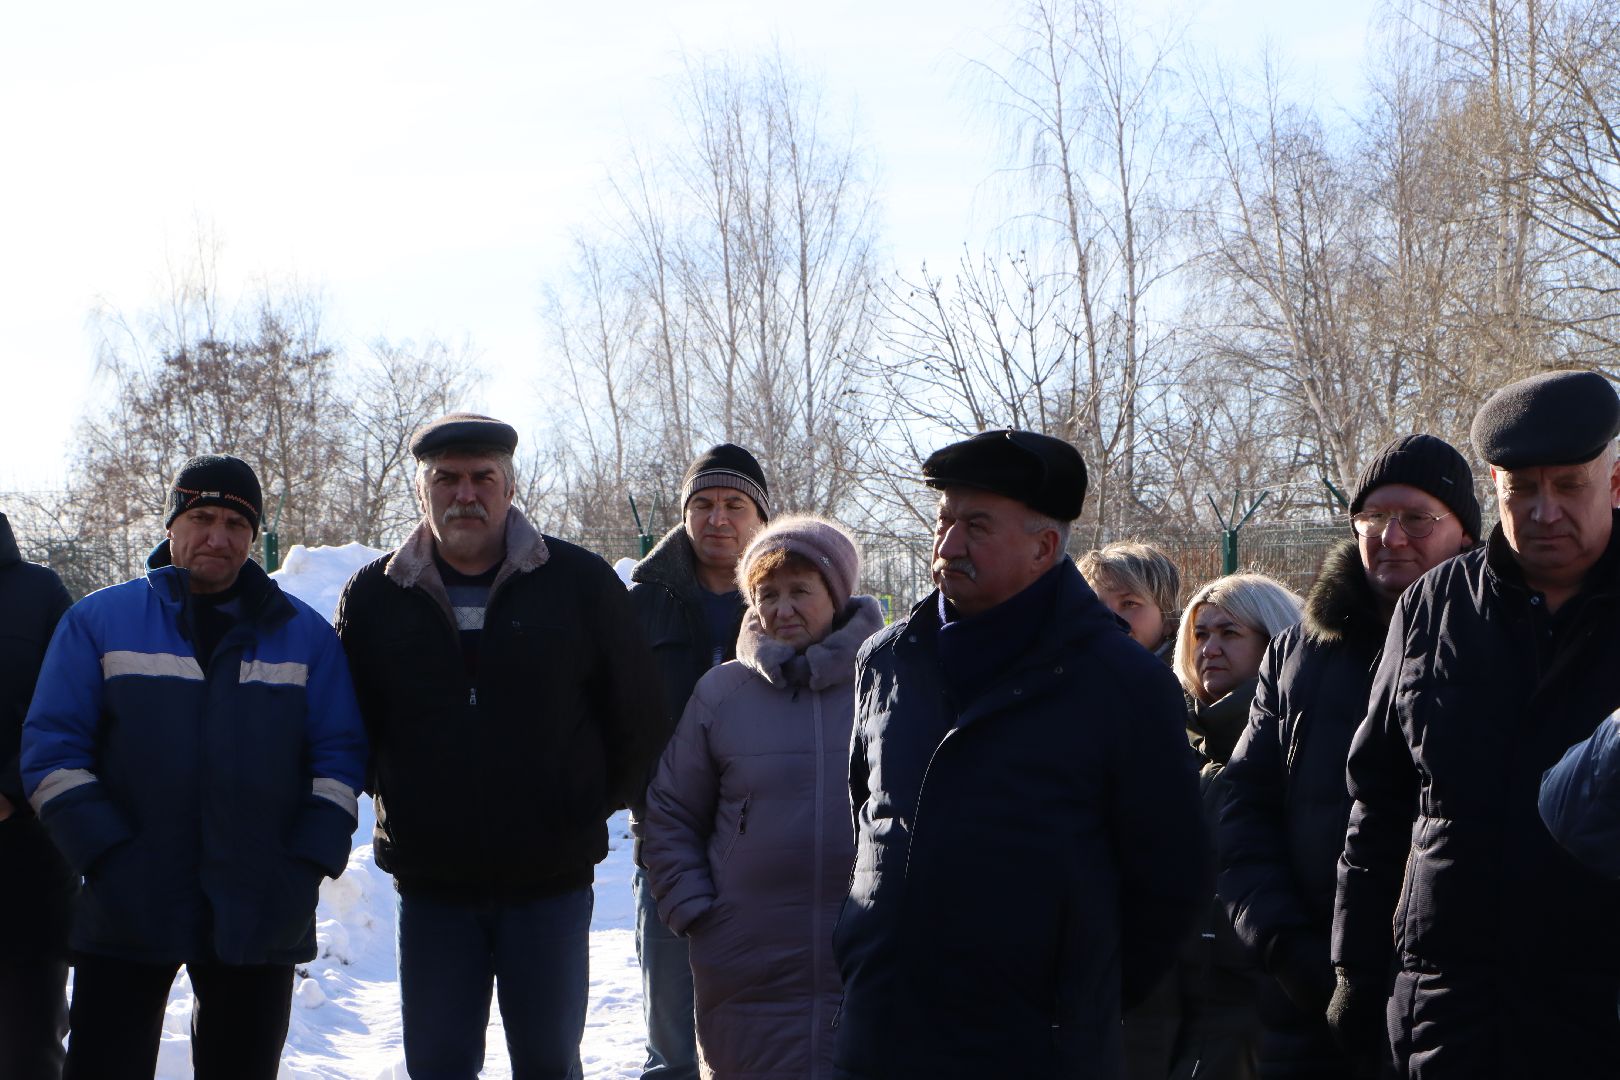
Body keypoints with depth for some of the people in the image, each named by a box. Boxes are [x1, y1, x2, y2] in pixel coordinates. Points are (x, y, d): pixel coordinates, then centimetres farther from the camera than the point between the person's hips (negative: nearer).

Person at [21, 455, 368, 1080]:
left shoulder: (304, 635, 9)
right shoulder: (97, 622, 4)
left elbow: (338, 756, 7)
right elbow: (53, 751, -1)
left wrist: (309, 865, -6)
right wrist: (107, 858, -12)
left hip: (261, 923, 2)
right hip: (126, 919, -1)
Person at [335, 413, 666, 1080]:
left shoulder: (582, 583, -2)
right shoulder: (373, 598, 3)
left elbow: (638, 721, 5)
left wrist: (598, 805, 4)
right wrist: (388, 795, 7)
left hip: (552, 879, -1)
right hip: (430, 882, 1)